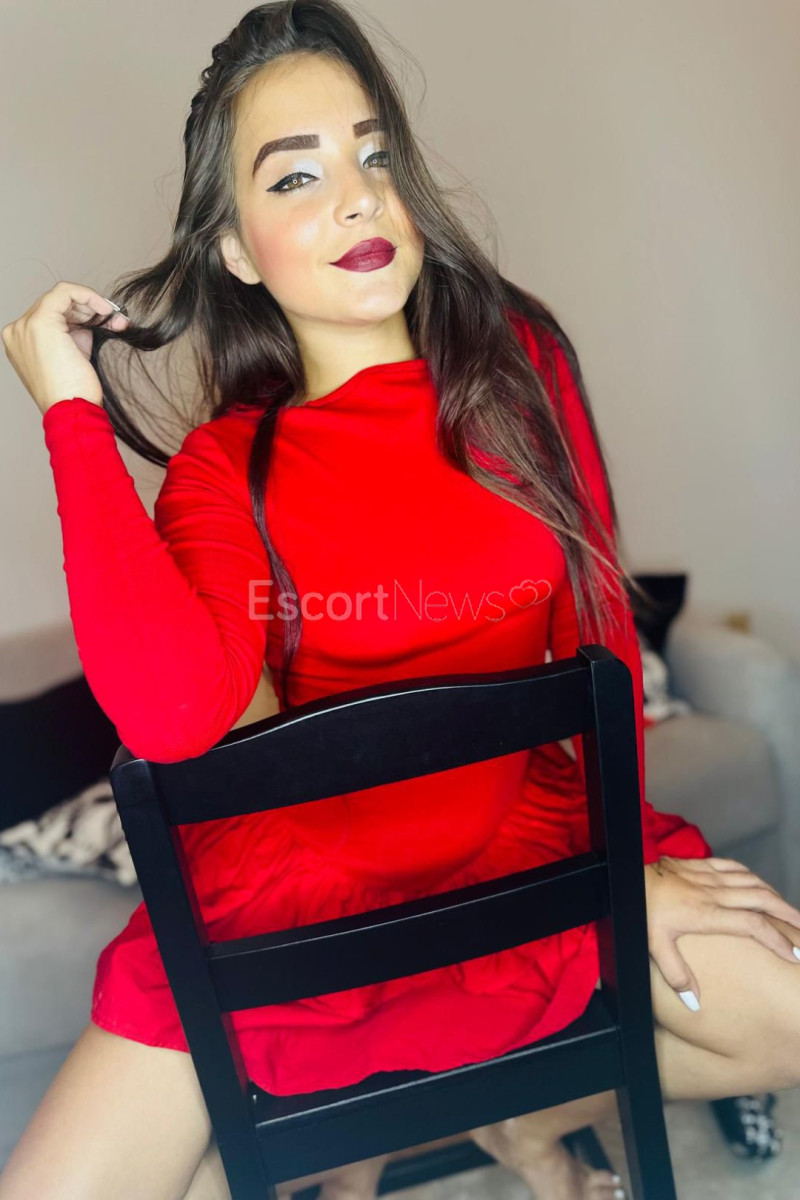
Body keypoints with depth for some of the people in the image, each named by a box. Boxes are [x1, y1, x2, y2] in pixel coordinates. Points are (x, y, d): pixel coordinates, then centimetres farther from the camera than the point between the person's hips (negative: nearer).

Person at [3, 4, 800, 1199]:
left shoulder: (517, 361, -4)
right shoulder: (226, 462, -7)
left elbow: (596, 626, -1)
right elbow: (170, 714, -27)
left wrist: (626, 856, -4)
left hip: (526, 831, 2)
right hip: (301, 883, -1)